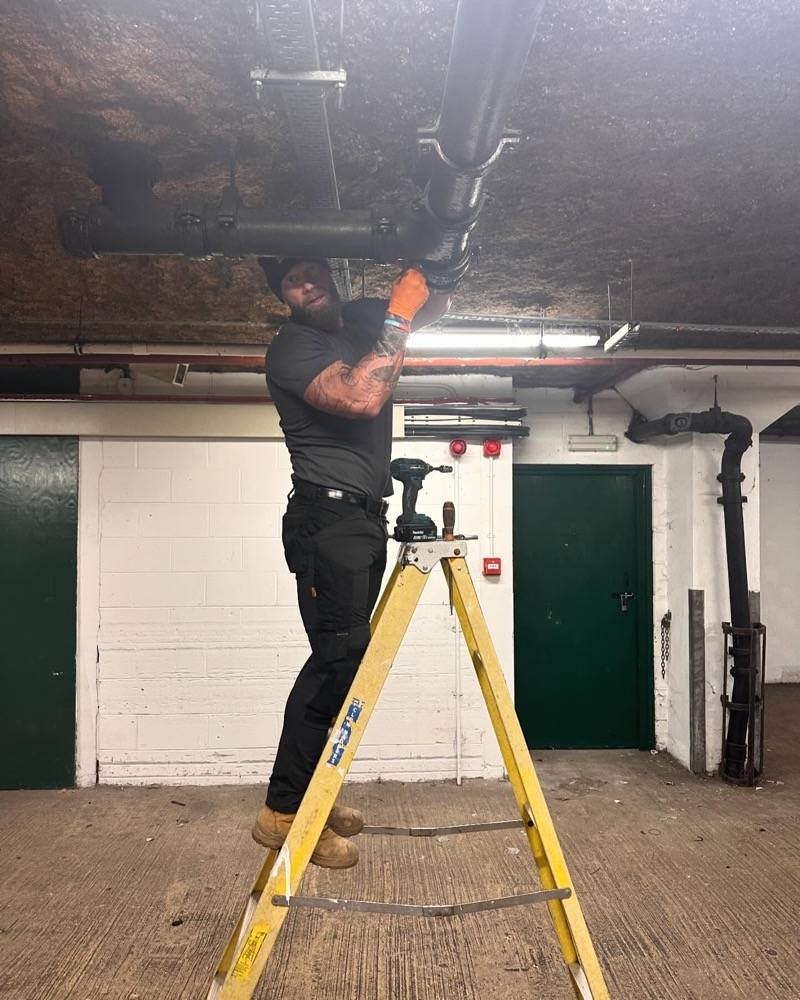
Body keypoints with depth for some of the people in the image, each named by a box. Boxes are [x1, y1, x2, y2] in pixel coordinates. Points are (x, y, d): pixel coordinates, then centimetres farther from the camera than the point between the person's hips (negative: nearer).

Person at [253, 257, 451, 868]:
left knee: (344, 658, 8)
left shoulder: (363, 319, 15)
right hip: (327, 517, -8)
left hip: (366, 517, 8)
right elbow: (362, 397, -25)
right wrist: (398, 319, -17)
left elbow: (437, 308, 25)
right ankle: (283, 811, -2)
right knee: (340, 656, -13)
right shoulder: (292, 347, -9)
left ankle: (309, 795, 18)